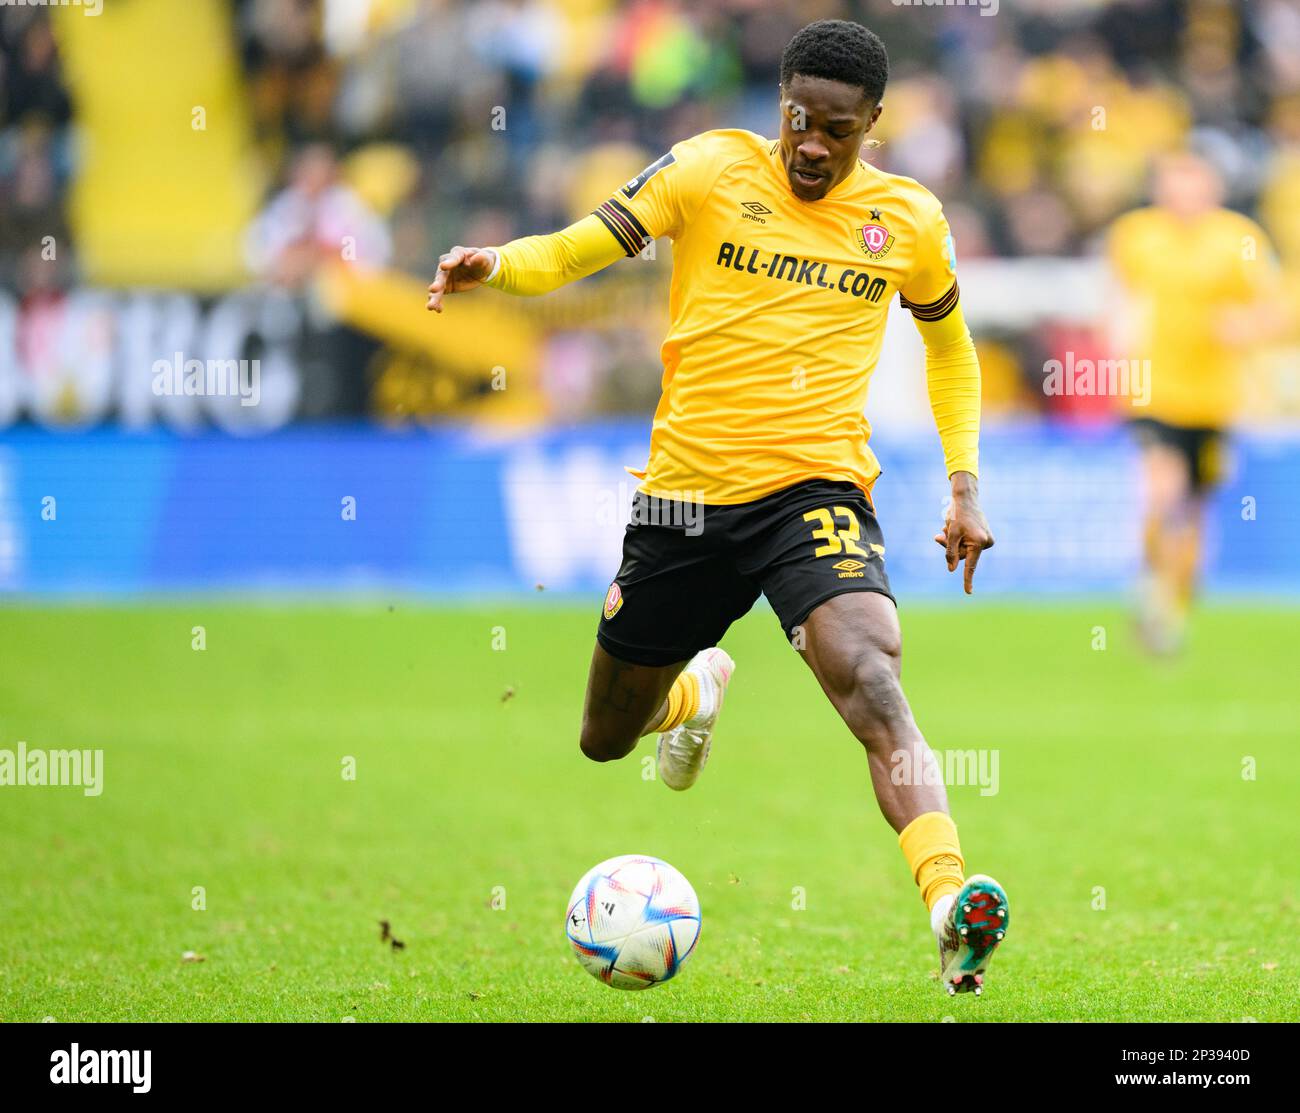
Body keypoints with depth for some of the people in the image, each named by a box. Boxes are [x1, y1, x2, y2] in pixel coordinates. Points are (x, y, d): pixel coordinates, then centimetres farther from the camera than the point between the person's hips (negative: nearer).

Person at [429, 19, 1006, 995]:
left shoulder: (909, 220, 4)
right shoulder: (713, 170, -2)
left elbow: (950, 345, 22)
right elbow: (576, 252, -5)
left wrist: (966, 485, 14)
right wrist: (494, 266, -26)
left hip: (815, 486, -2)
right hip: (686, 488, 2)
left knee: (869, 677, -31)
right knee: (604, 740, 15)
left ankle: (953, 906, -45)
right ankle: (699, 688, 53)